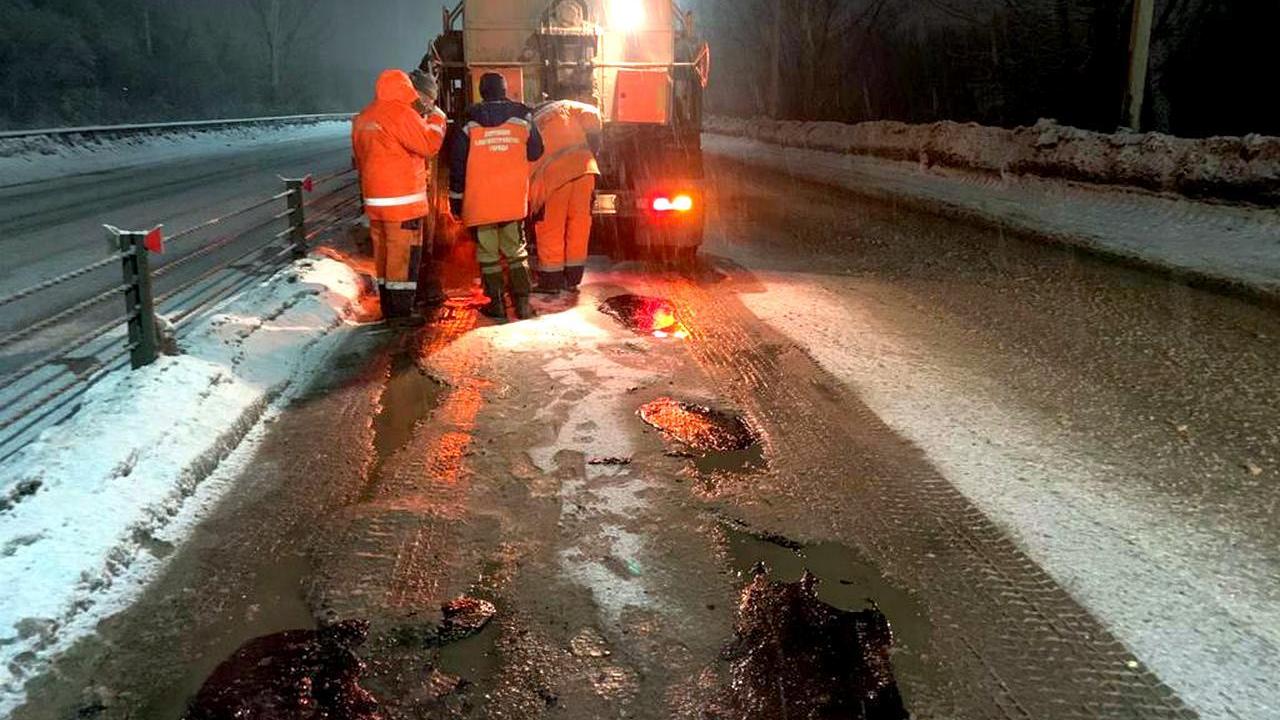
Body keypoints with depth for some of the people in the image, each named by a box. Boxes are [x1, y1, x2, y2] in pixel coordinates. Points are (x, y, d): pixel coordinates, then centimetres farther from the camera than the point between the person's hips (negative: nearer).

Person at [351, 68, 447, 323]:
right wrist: (437, 118, 1)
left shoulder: (363, 118, 14)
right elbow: (429, 145, -14)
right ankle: (402, 310, -2)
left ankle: (388, 307, 20)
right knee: (404, 254, -4)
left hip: (374, 198, 8)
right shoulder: (401, 113, -13)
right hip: (403, 199, -8)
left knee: (383, 252, 13)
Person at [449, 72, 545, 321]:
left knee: (487, 252, 7)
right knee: (516, 250, 11)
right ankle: (522, 302, 6)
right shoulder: (522, 117, 0)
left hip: (480, 200, -1)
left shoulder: (469, 123, -2)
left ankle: (496, 303, 8)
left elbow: (457, 163, 0)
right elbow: (535, 153, 7)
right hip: (514, 199, 2)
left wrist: (456, 198, 7)